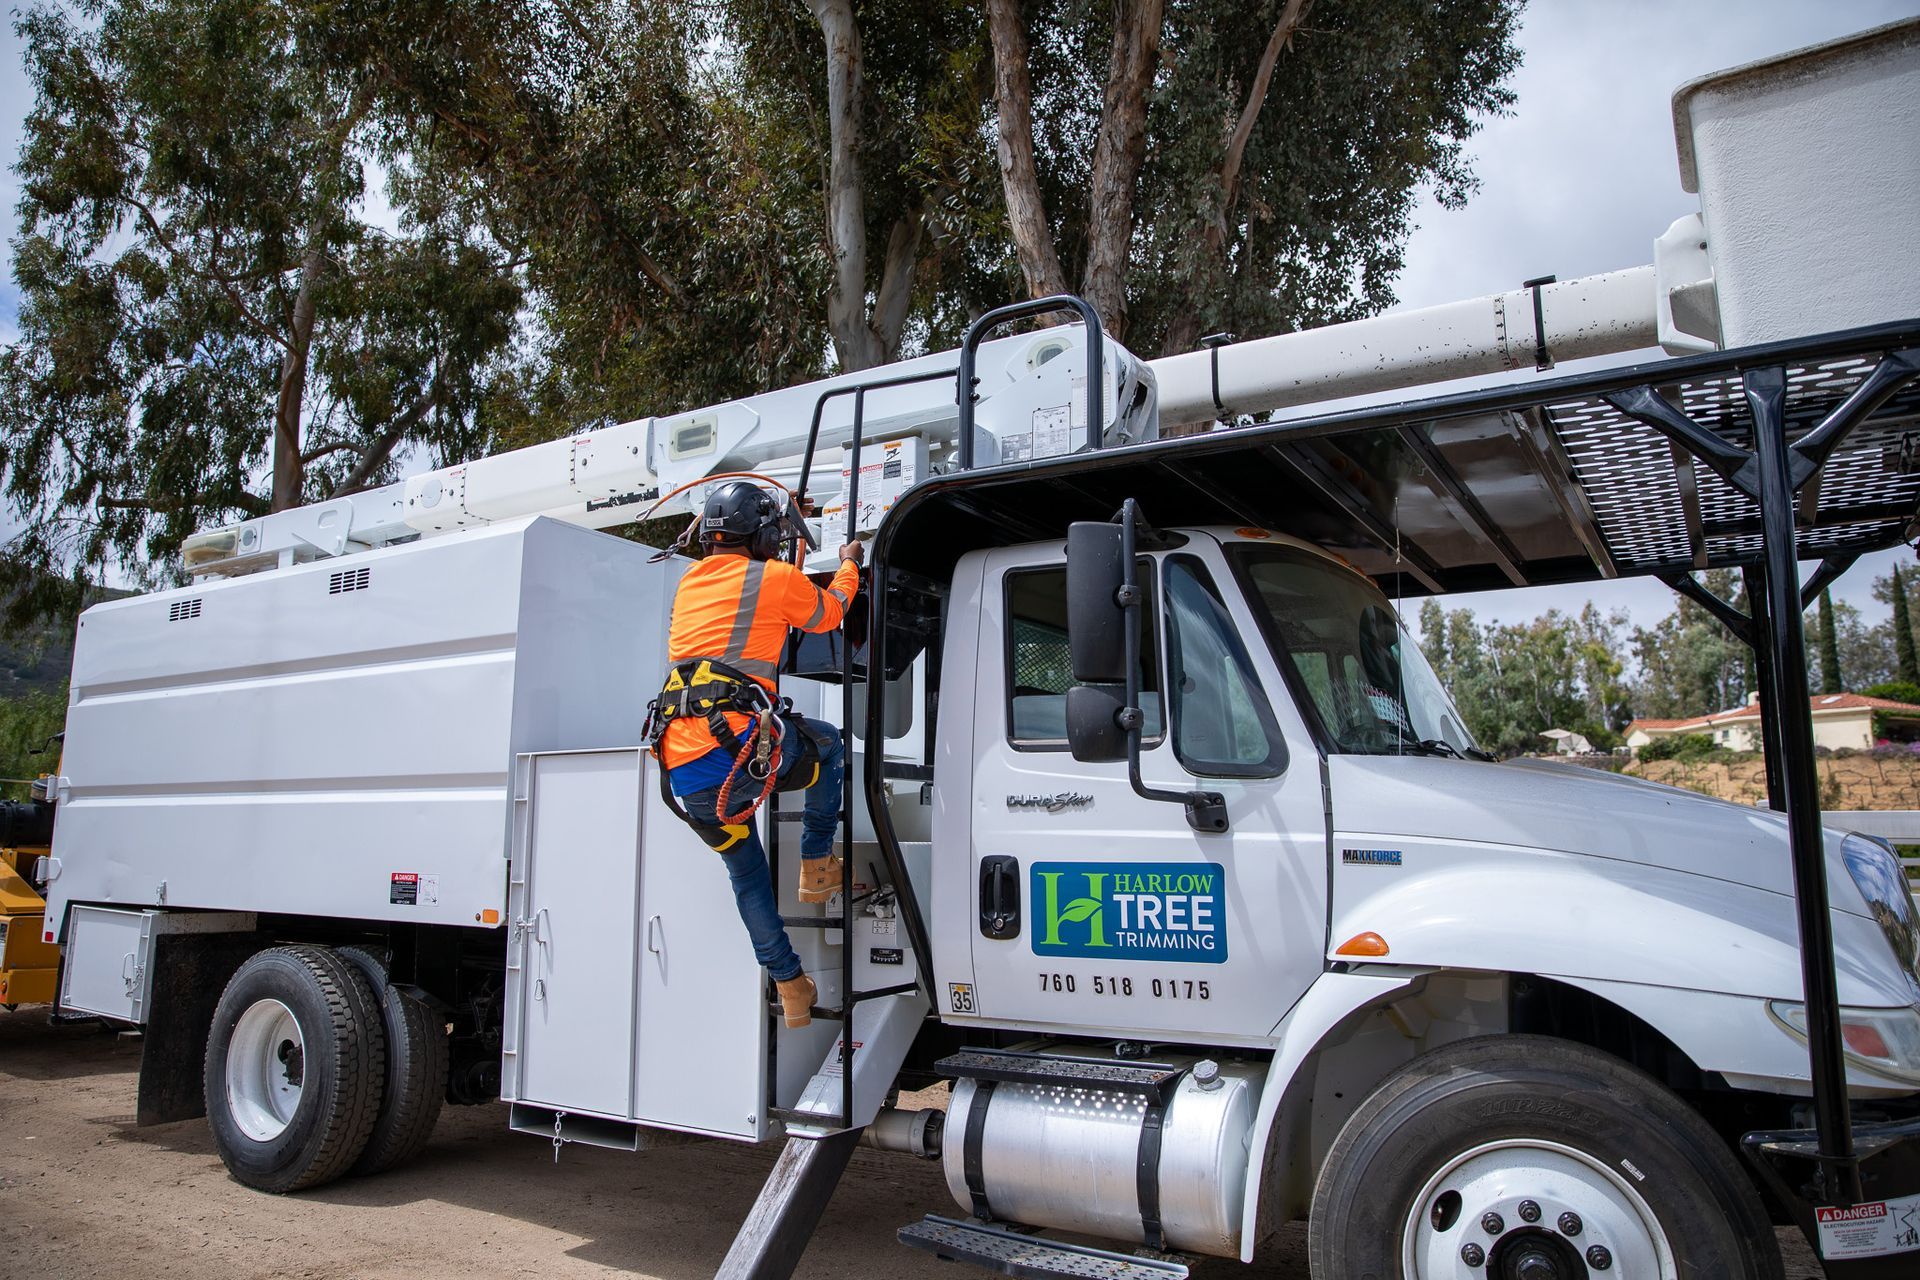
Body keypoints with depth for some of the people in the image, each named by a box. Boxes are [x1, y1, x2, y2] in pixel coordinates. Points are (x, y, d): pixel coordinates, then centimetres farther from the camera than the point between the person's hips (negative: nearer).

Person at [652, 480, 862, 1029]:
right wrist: (848, 566, 42)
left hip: (683, 774, 6)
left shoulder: (690, 582, 22)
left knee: (746, 874, 24)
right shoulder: (777, 577, 4)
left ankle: (790, 987, 26)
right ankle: (816, 866, 26)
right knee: (828, 746, 27)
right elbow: (828, 614, 24)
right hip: (741, 748, -6)